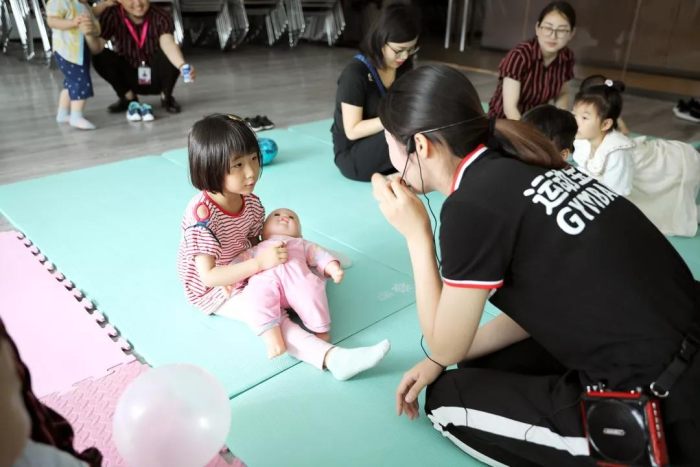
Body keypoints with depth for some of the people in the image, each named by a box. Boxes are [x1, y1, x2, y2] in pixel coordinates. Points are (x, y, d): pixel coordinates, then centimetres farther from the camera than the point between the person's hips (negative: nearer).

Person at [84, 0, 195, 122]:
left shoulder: (160, 16, -20)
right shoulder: (112, 15, -16)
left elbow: (168, 44, -38)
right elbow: (97, 48, -24)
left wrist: (182, 66, -58)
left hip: (156, 77, -2)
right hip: (129, 78, 2)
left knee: (170, 56, -30)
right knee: (100, 58, -23)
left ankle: (166, 97, -3)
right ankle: (129, 98, 2)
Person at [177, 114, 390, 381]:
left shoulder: (251, 203, -8)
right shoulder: (201, 214, -28)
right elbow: (208, 276, -29)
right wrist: (260, 263, -34)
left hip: (245, 273, 8)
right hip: (213, 290, -8)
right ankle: (332, 358, -45)